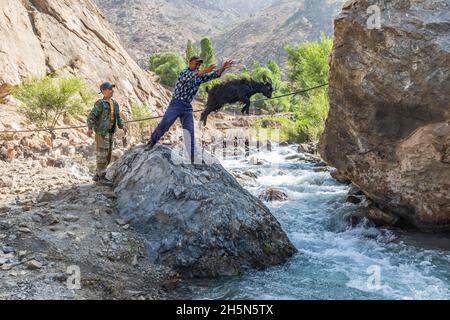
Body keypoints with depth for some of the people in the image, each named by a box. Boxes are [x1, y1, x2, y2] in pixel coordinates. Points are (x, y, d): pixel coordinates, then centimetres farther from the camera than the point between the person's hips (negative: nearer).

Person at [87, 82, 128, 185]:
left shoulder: (115, 103, 12)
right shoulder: (100, 103, -11)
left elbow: (118, 117, 17)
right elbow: (92, 116, -17)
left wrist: (122, 126, 1)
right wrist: (90, 128, -31)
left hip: (111, 132, 8)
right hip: (102, 132, -8)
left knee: (108, 155, 12)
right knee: (102, 154, -5)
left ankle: (97, 175, 23)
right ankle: (102, 177, 1)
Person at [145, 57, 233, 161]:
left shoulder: (200, 76, 12)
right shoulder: (184, 72, -6)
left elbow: (214, 75, 5)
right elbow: (189, 77, -28)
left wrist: (223, 68, -13)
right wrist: (205, 71, -40)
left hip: (188, 107, 5)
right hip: (176, 104, -5)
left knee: (190, 132, -1)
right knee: (164, 124, -14)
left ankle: (192, 157, 1)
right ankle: (151, 142, 6)